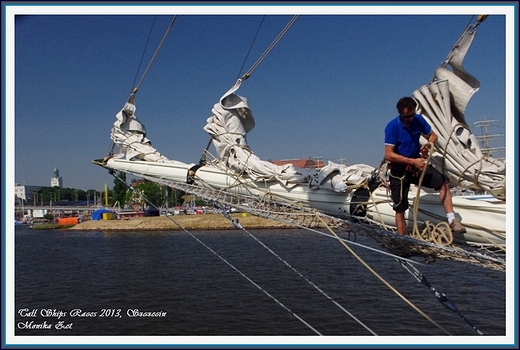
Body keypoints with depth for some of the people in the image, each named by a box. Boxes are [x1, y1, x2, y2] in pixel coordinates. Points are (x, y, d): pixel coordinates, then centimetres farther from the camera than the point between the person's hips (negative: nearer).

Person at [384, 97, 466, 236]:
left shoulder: (418, 120, -3)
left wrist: (428, 145, -13)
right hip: (399, 170, -4)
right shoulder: (392, 127, -18)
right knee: (400, 209, 0)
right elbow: (388, 155, -23)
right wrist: (413, 161, -28)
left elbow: (432, 135, 12)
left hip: (417, 163, 4)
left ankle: (452, 220, -15)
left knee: (443, 182, -17)